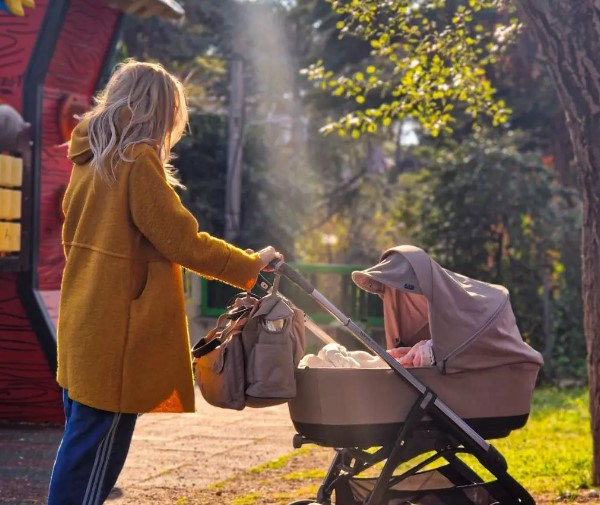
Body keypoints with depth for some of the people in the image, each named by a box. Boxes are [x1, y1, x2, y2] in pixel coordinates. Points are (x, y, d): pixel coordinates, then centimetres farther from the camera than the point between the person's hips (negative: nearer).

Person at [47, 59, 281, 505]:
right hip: (117, 334, -9)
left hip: (84, 327, 9)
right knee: (94, 456, -3)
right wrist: (251, 265, -2)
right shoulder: (138, 160, -13)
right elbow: (182, 241, -14)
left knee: (82, 449, 16)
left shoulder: (89, 159, 12)